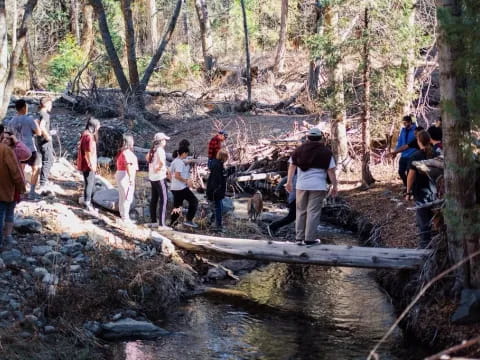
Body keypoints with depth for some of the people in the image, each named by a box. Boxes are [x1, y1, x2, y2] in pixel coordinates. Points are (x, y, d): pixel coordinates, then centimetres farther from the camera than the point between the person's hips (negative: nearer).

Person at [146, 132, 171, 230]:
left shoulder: (152, 150, 9)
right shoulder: (160, 150, -16)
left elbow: (147, 158, 30)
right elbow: (162, 162, -34)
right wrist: (164, 168, -13)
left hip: (152, 177, 9)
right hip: (160, 177, -9)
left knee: (154, 199, 17)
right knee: (163, 199, -9)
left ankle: (153, 221, 27)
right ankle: (161, 224, -15)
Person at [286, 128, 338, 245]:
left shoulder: (299, 150, 7)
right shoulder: (326, 152, -3)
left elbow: (292, 166, 7)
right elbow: (331, 171, -6)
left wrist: (289, 181, 12)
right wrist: (334, 186, -1)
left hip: (301, 185, 4)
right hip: (318, 186, -3)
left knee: (301, 211, 12)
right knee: (313, 212, -1)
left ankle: (299, 237, 12)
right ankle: (310, 238, -2)